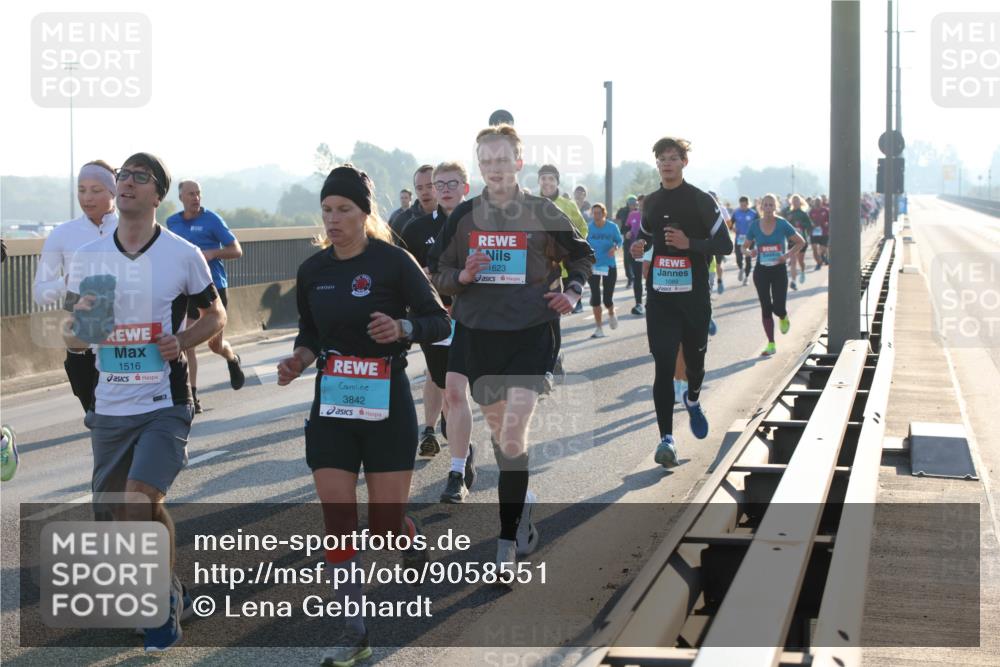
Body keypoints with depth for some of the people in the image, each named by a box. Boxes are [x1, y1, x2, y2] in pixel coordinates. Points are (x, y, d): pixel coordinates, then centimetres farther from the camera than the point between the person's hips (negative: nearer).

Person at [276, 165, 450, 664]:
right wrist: (300, 358, -3)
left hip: (387, 404, -3)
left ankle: (414, 548, 38)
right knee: (337, 519, -4)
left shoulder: (393, 261, -9)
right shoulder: (312, 271, 4)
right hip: (330, 407, 4)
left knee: (385, 522, 0)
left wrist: (403, 328, -24)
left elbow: (440, 322, -5)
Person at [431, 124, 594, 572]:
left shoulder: (543, 214, 0)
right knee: (498, 432, 13)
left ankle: (508, 537, -9)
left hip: (530, 336, -3)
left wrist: (573, 292, -2)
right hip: (478, 334, 3)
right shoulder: (463, 216, 5)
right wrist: (463, 276, -12)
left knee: (513, 438, -14)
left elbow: (581, 255, 15)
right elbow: (439, 276, 9)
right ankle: (520, 508, 36)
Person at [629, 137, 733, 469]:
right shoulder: (651, 202, 11)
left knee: (694, 361, 11)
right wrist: (639, 247, 3)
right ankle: (666, 438, -10)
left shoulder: (701, 201, -3)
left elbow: (725, 244, -5)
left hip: (694, 296, -2)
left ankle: (693, 400, 46)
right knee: (663, 366, -8)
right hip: (659, 297, 2)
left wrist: (689, 243, -20)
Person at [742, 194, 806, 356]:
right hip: (761, 271, 2)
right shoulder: (755, 226, -2)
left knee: (778, 307, -9)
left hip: (779, 270, -2)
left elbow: (801, 242, -1)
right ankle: (771, 344, 10)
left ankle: (784, 318, 30)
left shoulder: (782, 224, -7)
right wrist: (749, 252, -17)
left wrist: (788, 255, -15)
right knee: (766, 308, 1)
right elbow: (743, 247, 7)